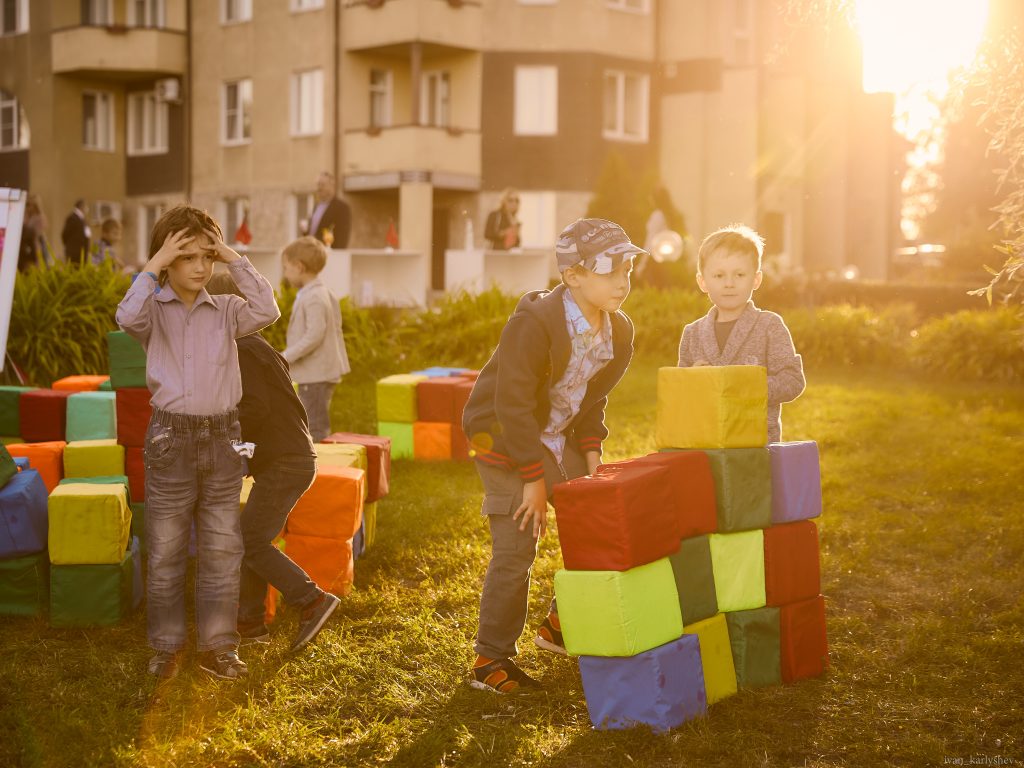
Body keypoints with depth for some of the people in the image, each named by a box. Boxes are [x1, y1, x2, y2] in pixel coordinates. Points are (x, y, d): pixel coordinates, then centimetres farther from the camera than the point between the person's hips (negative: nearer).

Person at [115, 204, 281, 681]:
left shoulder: (226, 311, 6)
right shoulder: (154, 310, 0)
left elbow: (267, 311, -13)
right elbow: (128, 316, -23)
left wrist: (235, 260, -9)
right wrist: (156, 264, -16)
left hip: (222, 439, 2)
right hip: (171, 439, -2)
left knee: (222, 551, 7)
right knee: (166, 553, 5)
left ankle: (217, 647, 17)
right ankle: (166, 647, 18)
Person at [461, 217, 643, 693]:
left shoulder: (619, 332, -3)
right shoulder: (533, 323, -26)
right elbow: (513, 404, -25)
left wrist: (591, 453, -2)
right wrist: (534, 477, -23)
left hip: (560, 437, 8)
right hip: (505, 437, -7)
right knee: (515, 551, -9)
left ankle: (562, 626, 26)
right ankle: (490, 662, 2)